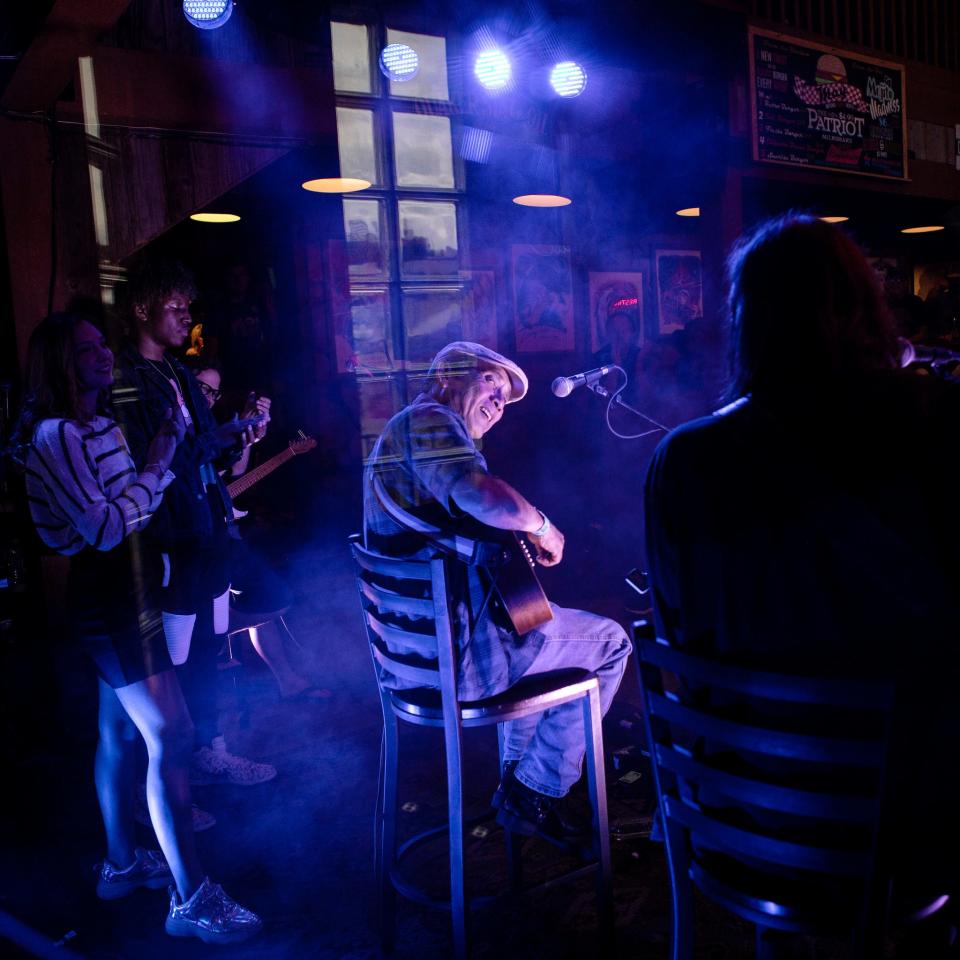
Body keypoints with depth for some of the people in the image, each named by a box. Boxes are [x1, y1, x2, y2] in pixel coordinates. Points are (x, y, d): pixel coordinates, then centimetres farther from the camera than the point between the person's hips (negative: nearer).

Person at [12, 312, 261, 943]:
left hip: (128, 588, 10)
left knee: (121, 731, 18)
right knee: (171, 736, -9)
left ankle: (122, 864, 33)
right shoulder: (56, 436, -17)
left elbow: (126, 507, 8)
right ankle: (191, 899, 0)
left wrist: (165, 455, 3)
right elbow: (104, 528, -23)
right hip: (107, 594, -10)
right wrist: (157, 465, -20)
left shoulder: (99, 425, 12)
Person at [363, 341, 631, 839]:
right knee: (609, 641, 7)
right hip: (455, 652, -10)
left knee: (543, 620, 34)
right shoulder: (428, 419, -15)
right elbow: (489, 499, -34)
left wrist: (523, 536, 14)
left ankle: (516, 780, 34)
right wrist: (541, 526, -14)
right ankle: (532, 794, 14)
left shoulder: (399, 430, 18)